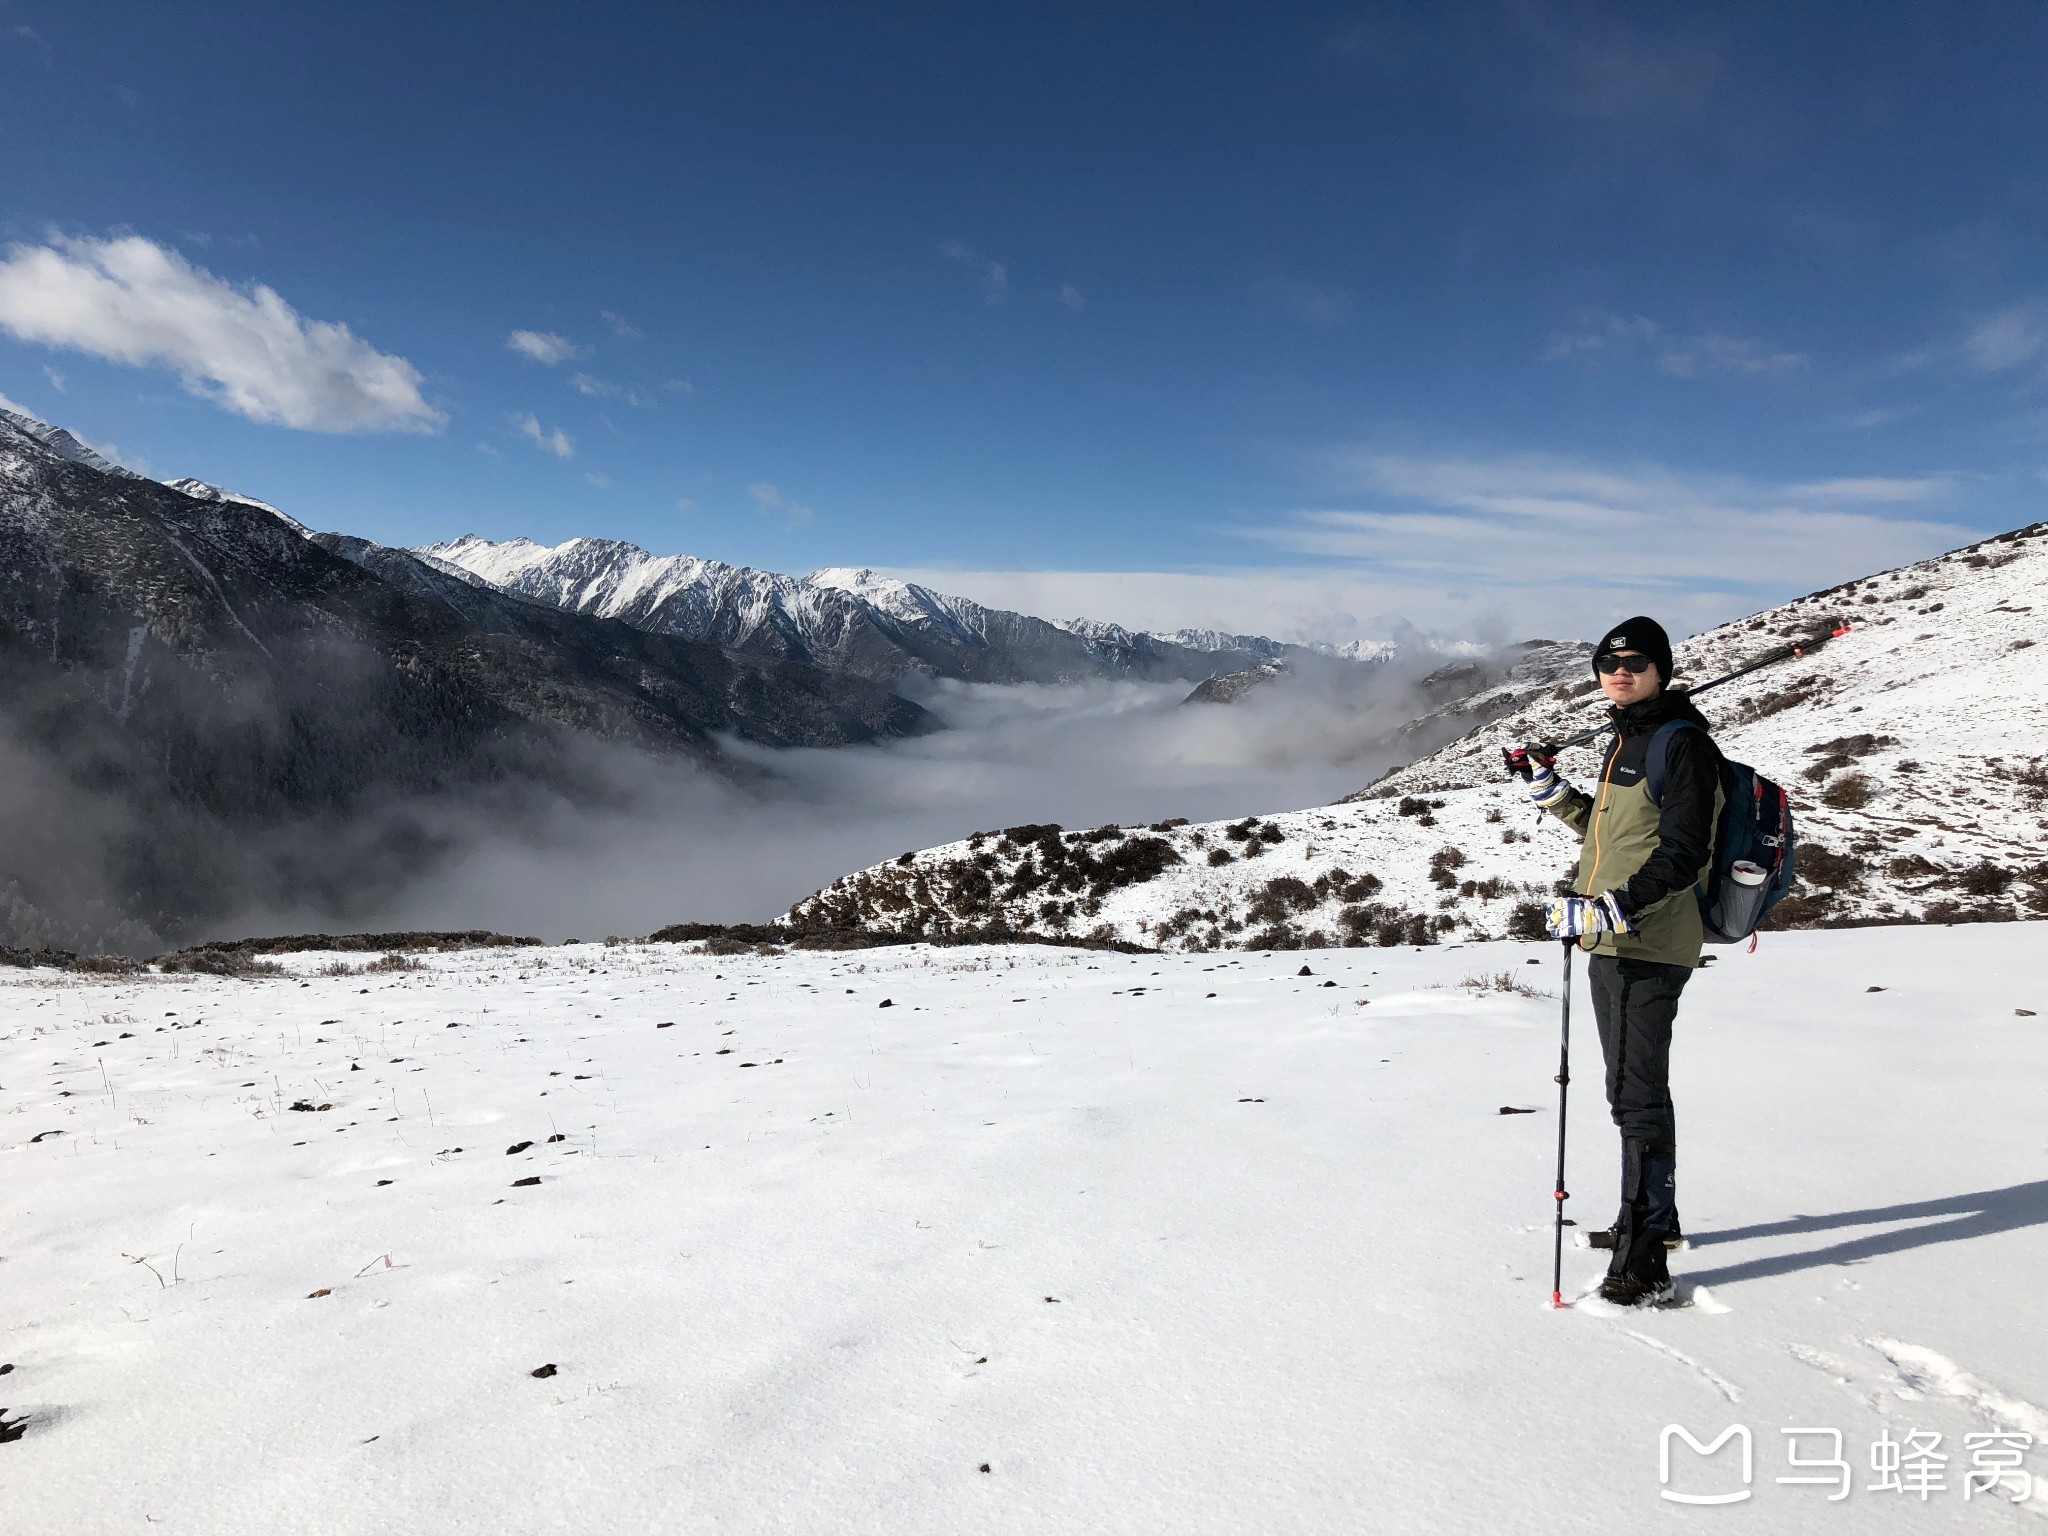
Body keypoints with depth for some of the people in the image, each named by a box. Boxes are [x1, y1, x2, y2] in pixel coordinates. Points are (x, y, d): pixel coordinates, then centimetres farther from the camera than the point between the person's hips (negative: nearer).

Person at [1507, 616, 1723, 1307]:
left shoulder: (1681, 743, -13)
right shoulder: (1627, 741, 17)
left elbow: (1683, 856, -20)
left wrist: (1611, 908, -28)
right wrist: (1548, 786, 19)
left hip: (1646, 947, -10)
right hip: (1612, 943, 10)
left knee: (1636, 1093, -9)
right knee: (1635, 1086, 20)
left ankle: (1643, 1260, -3)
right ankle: (1654, 1218, 35)